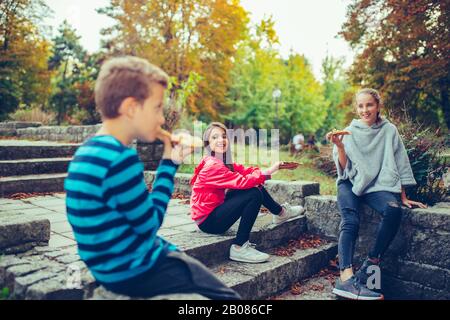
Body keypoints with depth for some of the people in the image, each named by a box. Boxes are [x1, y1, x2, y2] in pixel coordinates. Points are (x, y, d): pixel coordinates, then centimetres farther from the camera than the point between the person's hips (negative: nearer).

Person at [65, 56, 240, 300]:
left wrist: (170, 163, 4)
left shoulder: (90, 150, 5)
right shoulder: (120, 158, -27)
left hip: (115, 263, 10)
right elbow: (149, 224, -16)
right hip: (133, 271, -10)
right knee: (225, 295, 4)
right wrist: (169, 164, -11)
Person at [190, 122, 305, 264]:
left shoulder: (223, 161, 6)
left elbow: (246, 171, -2)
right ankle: (239, 248, -14)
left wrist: (271, 169, -15)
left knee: (255, 185, 8)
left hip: (216, 208, 9)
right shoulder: (212, 166, -23)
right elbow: (242, 181, -29)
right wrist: (267, 172, -24)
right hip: (207, 220, -9)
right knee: (254, 195, -20)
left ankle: (280, 212, 28)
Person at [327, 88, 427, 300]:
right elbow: (345, 169, 0)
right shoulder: (349, 132, 7)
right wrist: (340, 147, -17)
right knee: (350, 221, -30)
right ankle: (346, 278, -41)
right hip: (351, 184, 0)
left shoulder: (389, 131, 8)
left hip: (378, 185, 1)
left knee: (393, 210, -32)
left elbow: (400, 165, 11)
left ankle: (371, 263, -21)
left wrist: (403, 197, 9)